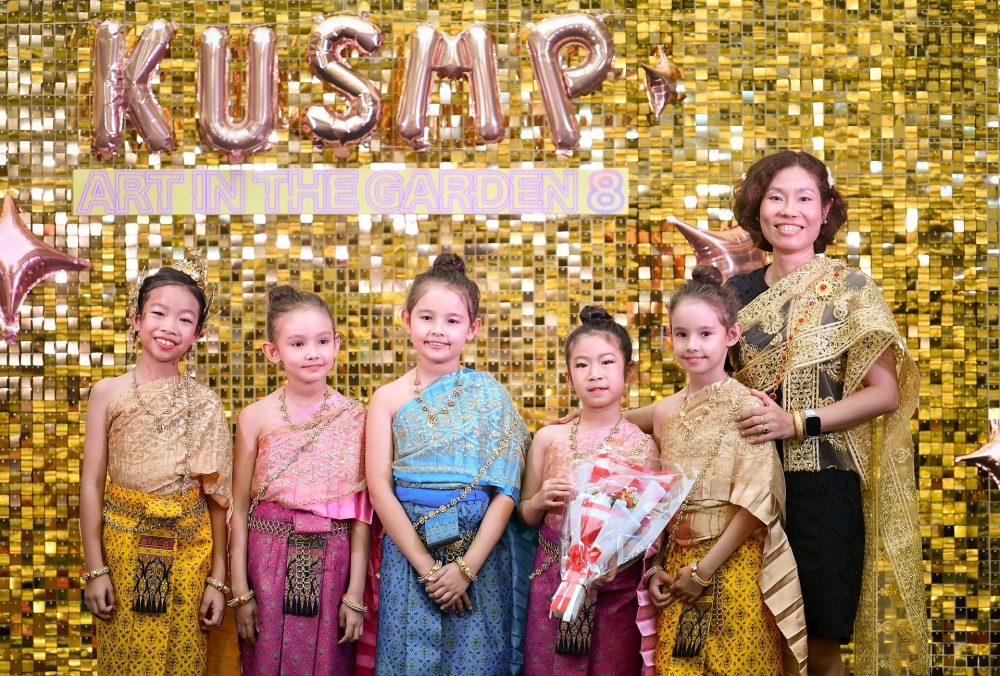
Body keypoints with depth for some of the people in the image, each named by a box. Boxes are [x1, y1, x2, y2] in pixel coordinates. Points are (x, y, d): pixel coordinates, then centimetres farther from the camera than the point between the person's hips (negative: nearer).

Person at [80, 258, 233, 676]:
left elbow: (216, 497, 1)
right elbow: (91, 484, -2)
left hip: (188, 550, 1)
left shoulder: (205, 404, 0)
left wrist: (217, 578, 1)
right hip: (124, 546, 0)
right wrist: (95, 569, -5)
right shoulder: (109, 393, -2)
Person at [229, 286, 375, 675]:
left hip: (332, 564, 0)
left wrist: (355, 595, -3)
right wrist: (240, 592, -1)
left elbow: (361, 515, -1)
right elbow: (239, 508, 0)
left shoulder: (356, 419, -3)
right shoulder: (256, 417, -3)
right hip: (269, 560, 0)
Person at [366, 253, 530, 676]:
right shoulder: (390, 399, 1)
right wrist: (425, 565, -11)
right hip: (408, 546, 0)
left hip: (479, 548, 0)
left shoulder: (490, 394, 0)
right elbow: (379, 487, -4)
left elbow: (505, 490, -4)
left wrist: (466, 566, -12)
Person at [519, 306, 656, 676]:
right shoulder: (549, 438, 2)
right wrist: (540, 501, -9)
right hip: (554, 582, 2)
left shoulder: (642, 445, -4)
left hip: (616, 586, -1)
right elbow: (525, 516, 11)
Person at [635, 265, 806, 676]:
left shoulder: (746, 406, -10)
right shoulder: (665, 412, 6)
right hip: (677, 566, 5)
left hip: (734, 564, -5)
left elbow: (755, 502, -15)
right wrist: (657, 568, 4)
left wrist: (705, 569, -13)